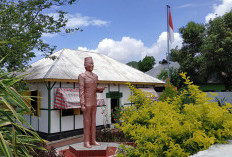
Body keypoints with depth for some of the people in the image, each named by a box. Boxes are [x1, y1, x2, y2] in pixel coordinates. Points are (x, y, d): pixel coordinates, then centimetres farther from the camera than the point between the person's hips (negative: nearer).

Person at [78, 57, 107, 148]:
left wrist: (100, 89, -3)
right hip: (86, 102, -7)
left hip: (93, 101, 7)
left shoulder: (95, 76, 12)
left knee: (93, 121, 10)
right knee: (87, 122, -3)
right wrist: (82, 105, -18)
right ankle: (86, 142, 7)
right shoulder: (82, 76, -10)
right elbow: (81, 91, -14)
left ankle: (93, 140, 19)